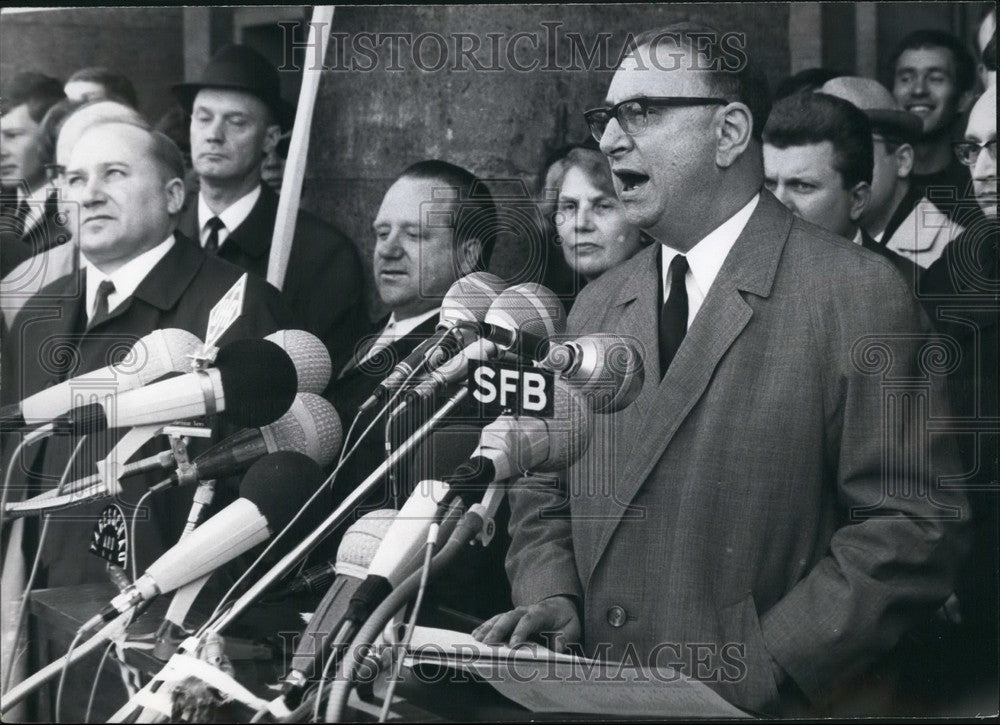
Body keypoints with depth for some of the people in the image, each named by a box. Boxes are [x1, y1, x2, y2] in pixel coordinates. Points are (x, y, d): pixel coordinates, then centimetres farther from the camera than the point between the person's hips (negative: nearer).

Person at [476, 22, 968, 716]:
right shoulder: (597, 305, 13)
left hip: (763, 706, -5)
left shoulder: (857, 293, -6)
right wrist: (550, 596, -1)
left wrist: (756, 671, -16)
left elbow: (915, 526, -10)